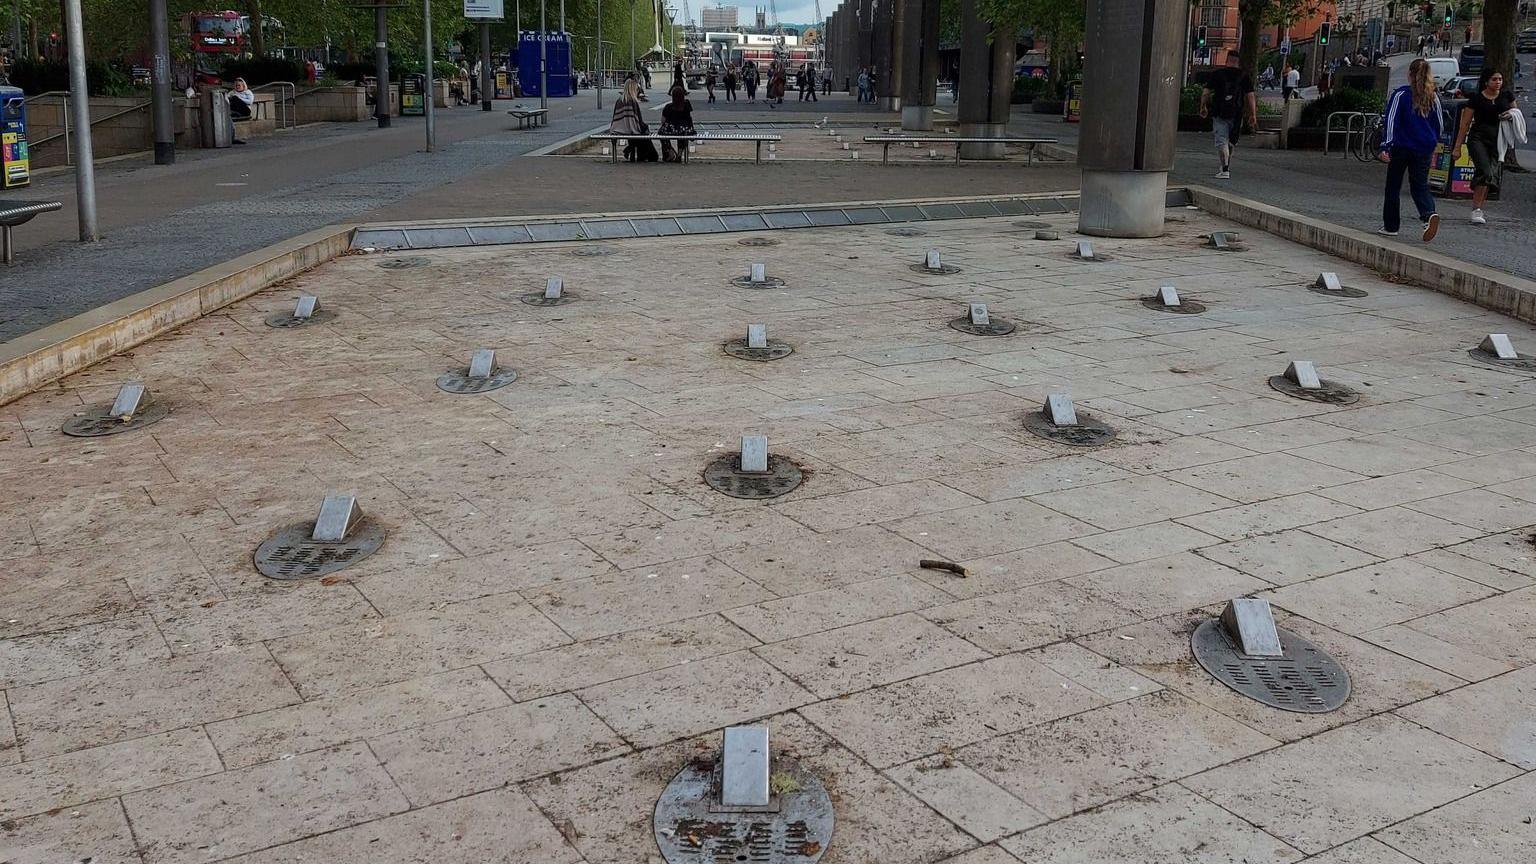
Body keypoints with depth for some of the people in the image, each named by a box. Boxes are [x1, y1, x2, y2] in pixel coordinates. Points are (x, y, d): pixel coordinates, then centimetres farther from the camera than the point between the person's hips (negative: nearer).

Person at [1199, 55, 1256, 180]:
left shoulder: (1217, 74, 2)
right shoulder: (1244, 76, 4)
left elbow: (1205, 92, 0)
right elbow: (1251, 96, -1)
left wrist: (1203, 108, 13)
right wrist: (1253, 115, 1)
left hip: (1219, 113, -2)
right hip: (1236, 114, 2)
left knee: (1221, 141, -3)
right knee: (1231, 141, 17)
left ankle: (1225, 170, -15)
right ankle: (1227, 167, 28)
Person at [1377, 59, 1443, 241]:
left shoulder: (1400, 94, -7)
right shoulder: (1434, 97, 7)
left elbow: (1390, 121, -13)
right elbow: (1438, 123, 14)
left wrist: (1385, 146, -15)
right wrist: (1433, 144, 28)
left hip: (1401, 147, -3)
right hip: (1424, 149, 4)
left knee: (1393, 186, 9)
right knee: (1420, 185, 7)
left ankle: (1391, 226, 14)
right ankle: (1429, 214, -21)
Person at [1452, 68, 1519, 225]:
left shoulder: (1507, 97, 10)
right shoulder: (1476, 99, 1)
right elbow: (1465, 124, 3)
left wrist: (1512, 114, -2)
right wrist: (1457, 147, 1)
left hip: (1498, 141, 4)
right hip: (1478, 139, -4)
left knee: (1492, 176, 3)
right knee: (1485, 172, -22)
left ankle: (1478, 209, 14)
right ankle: (1476, 210, -21)